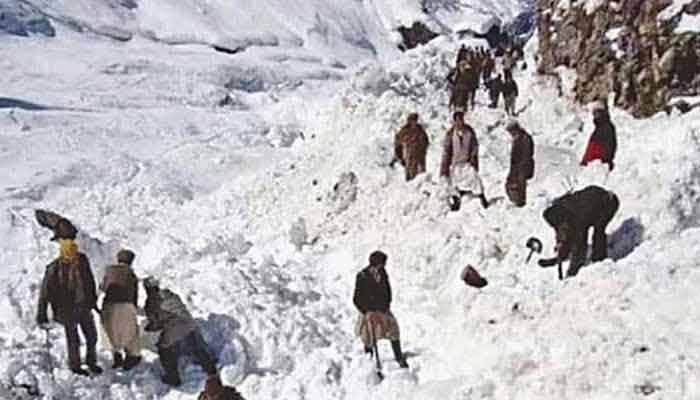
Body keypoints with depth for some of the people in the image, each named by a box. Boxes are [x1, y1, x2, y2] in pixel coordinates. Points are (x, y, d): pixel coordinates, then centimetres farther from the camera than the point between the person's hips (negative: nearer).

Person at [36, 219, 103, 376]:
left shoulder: (82, 260, -4)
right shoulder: (54, 267, -18)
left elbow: (90, 281, 10)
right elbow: (45, 291, -12)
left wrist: (94, 301, 16)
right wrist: (41, 314, -11)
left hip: (85, 306, 5)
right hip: (67, 309, -4)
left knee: (92, 336, 14)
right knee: (73, 340, 6)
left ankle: (91, 362, 35)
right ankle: (75, 366, 27)